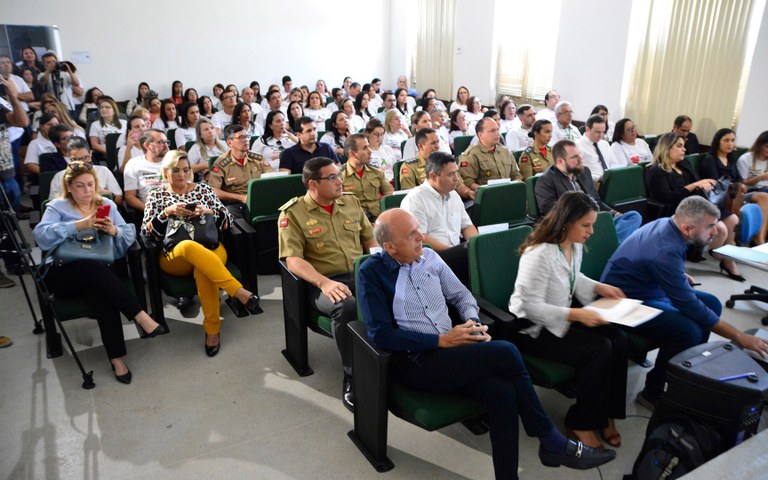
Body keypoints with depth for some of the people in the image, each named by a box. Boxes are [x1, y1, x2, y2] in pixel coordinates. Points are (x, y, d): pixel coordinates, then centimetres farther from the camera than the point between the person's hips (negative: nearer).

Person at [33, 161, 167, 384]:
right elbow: (41, 235, -11)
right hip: (64, 274, -2)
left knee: (99, 292, -33)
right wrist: (79, 225, -20)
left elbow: (130, 234, 5)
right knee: (94, 268, -36)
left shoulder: (108, 205, 17)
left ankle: (117, 357, -34)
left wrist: (114, 231, -16)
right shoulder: (58, 206, 9)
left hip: (103, 270, 2)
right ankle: (140, 316, -38)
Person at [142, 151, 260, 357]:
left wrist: (208, 212, -9)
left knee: (202, 271, -38)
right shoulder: (156, 196, 16)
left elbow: (228, 220, 10)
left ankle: (212, 330, -29)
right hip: (175, 256, 0)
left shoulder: (203, 189, 16)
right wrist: (167, 212, -11)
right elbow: (146, 231, 4)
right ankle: (239, 293, -45)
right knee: (189, 246, -40)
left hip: (210, 249, 1)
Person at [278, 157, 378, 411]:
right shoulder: (293, 213, -2)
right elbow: (293, 259, -10)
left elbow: (371, 240, 18)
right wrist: (325, 283, -26)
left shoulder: (352, 202, 14)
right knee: (346, 306, -38)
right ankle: (353, 376, -18)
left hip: (361, 274, 4)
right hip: (323, 282, -4)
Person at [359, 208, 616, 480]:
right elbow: (380, 335, -13)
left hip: (449, 352, 5)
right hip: (413, 363, -5)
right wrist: (441, 340, -15)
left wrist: (473, 321, -5)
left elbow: (461, 295, 18)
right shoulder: (372, 273, -7)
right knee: (505, 353, -21)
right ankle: (552, 443, -2)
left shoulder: (429, 257, 9)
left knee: (502, 392, -24)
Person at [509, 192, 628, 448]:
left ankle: (606, 414, 5)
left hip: (561, 319, 9)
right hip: (532, 329, -9)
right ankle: (582, 423, -3)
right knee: (599, 349, -23)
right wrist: (576, 314, -31)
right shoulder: (540, 253, -26)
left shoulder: (575, 246, 3)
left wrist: (599, 287, 6)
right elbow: (531, 306, -26)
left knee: (618, 339, -11)